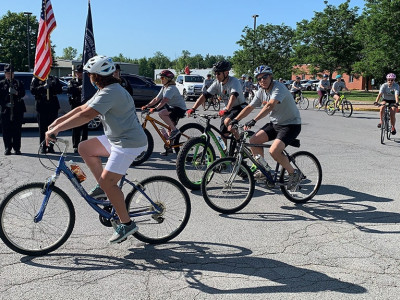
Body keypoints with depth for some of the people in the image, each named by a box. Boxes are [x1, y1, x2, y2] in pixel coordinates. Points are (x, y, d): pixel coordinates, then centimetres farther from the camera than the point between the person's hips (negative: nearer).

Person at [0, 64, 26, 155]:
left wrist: (16, 93, -21)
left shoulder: (19, 83, 12)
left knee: (17, 130, -1)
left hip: (18, 110, 0)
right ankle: (7, 148, 6)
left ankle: (17, 149, 5)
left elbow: (23, 93, -1)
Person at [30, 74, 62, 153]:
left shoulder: (54, 78, 13)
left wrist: (54, 83, -9)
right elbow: (33, 90, -5)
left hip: (53, 106, 2)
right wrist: (43, 87, -16)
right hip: (41, 106, -2)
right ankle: (43, 147, 5)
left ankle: (50, 146, 7)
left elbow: (60, 90, 7)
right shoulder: (36, 79, 7)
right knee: (42, 127, -1)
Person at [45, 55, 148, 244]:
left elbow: (85, 115, -31)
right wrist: (59, 120, 10)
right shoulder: (105, 90, 12)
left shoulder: (110, 93, -22)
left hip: (129, 143, -10)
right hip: (116, 138, 10)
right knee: (84, 148, 11)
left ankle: (126, 224, 0)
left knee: (107, 181, -12)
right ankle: (102, 186, 16)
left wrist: (56, 129, -27)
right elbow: (83, 108, 15)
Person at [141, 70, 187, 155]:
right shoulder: (164, 88, 11)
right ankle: (169, 148, 20)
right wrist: (146, 106, -1)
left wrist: (155, 108, -41)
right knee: (170, 128, 11)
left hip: (180, 108, -10)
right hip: (173, 108, 10)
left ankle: (175, 130, -21)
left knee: (161, 113, -29)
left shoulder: (171, 88, -19)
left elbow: (165, 100, -33)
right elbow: (156, 99, 9)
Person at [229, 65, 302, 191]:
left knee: (274, 151, -25)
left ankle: (293, 173, -2)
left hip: (291, 125, -8)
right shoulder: (261, 92, 3)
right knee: (254, 140, -4)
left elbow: (270, 106, -38)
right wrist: (236, 119, -4)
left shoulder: (279, 88, -23)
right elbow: (249, 107, 7)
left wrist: (254, 120, -47)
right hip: (275, 123, 8)